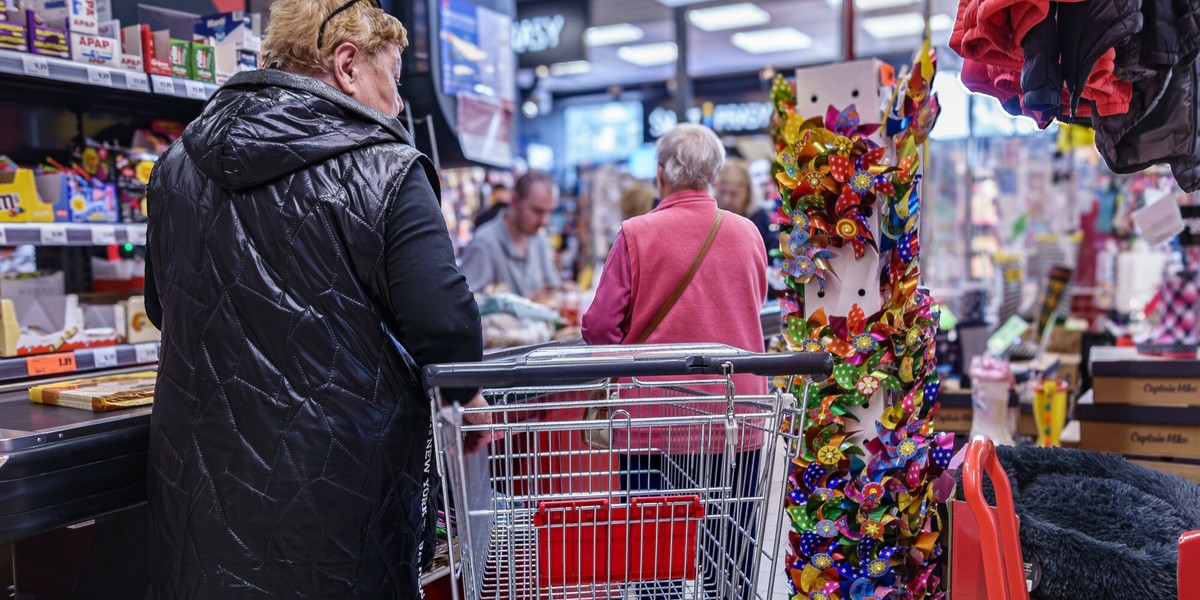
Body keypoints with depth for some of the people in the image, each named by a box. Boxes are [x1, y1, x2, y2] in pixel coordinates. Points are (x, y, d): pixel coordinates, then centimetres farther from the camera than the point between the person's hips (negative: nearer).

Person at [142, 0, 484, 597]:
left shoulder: (176, 164, 5)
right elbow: (444, 324, -19)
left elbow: (163, 307, 17)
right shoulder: (385, 170, -15)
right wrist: (467, 396, 1)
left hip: (194, 477, 6)